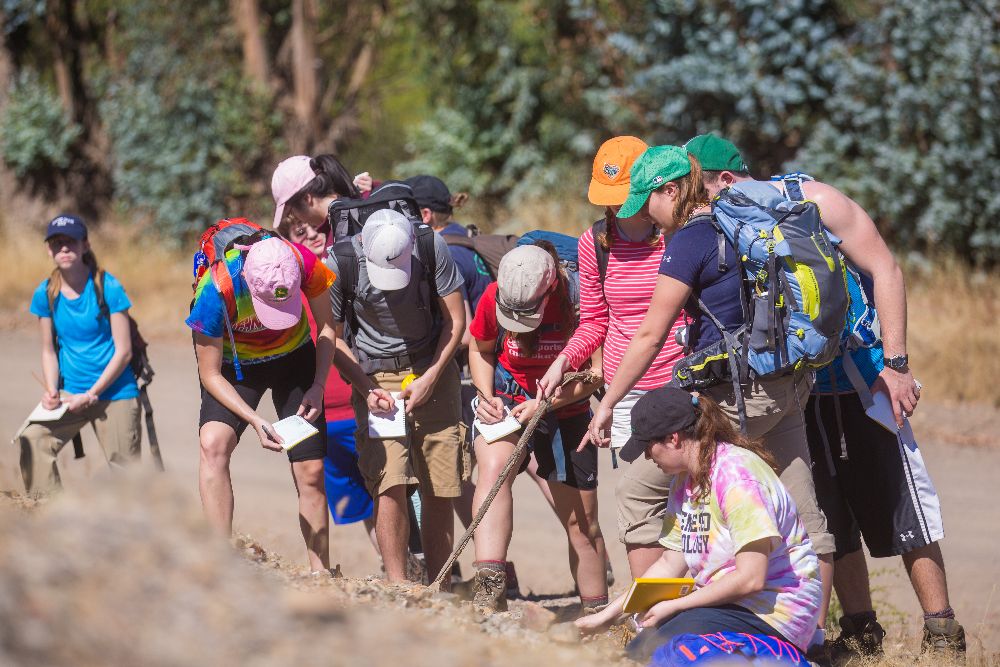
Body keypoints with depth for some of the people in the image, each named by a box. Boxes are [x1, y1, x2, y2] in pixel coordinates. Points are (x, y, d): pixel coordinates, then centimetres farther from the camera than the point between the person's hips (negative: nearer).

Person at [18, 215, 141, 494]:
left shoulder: (108, 288, -10)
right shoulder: (46, 294, 2)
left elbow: (123, 351, -9)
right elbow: (49, 350, 10)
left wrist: (90, 395, -13)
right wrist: (51, 391, -7)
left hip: (114, 392, -3)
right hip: (71, 392, 3)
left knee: (125, 468, -2)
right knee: (32, 439, -19)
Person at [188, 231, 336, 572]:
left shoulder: (305, 264, -29)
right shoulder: (215, 291, -35)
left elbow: (326, 326, -7)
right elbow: (210, 375, -21)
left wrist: (318, 387, -18)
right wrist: (255, 421, -31)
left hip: (295, 357, 2)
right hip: (236, 366, -2)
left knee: (311, 472, -1)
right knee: (213, 442, -27)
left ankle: (321, 574, 10)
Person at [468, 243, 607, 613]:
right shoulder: (494, 298, -16)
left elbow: (593, 378, -16)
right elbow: (481, 350, 5)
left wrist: (545, 404, -28)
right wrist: (487, 396, -12)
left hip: (565, 412, 0)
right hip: (508, 400, 0)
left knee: (580, 522, 8)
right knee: (494, 467, -32)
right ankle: (488, 591, -44)